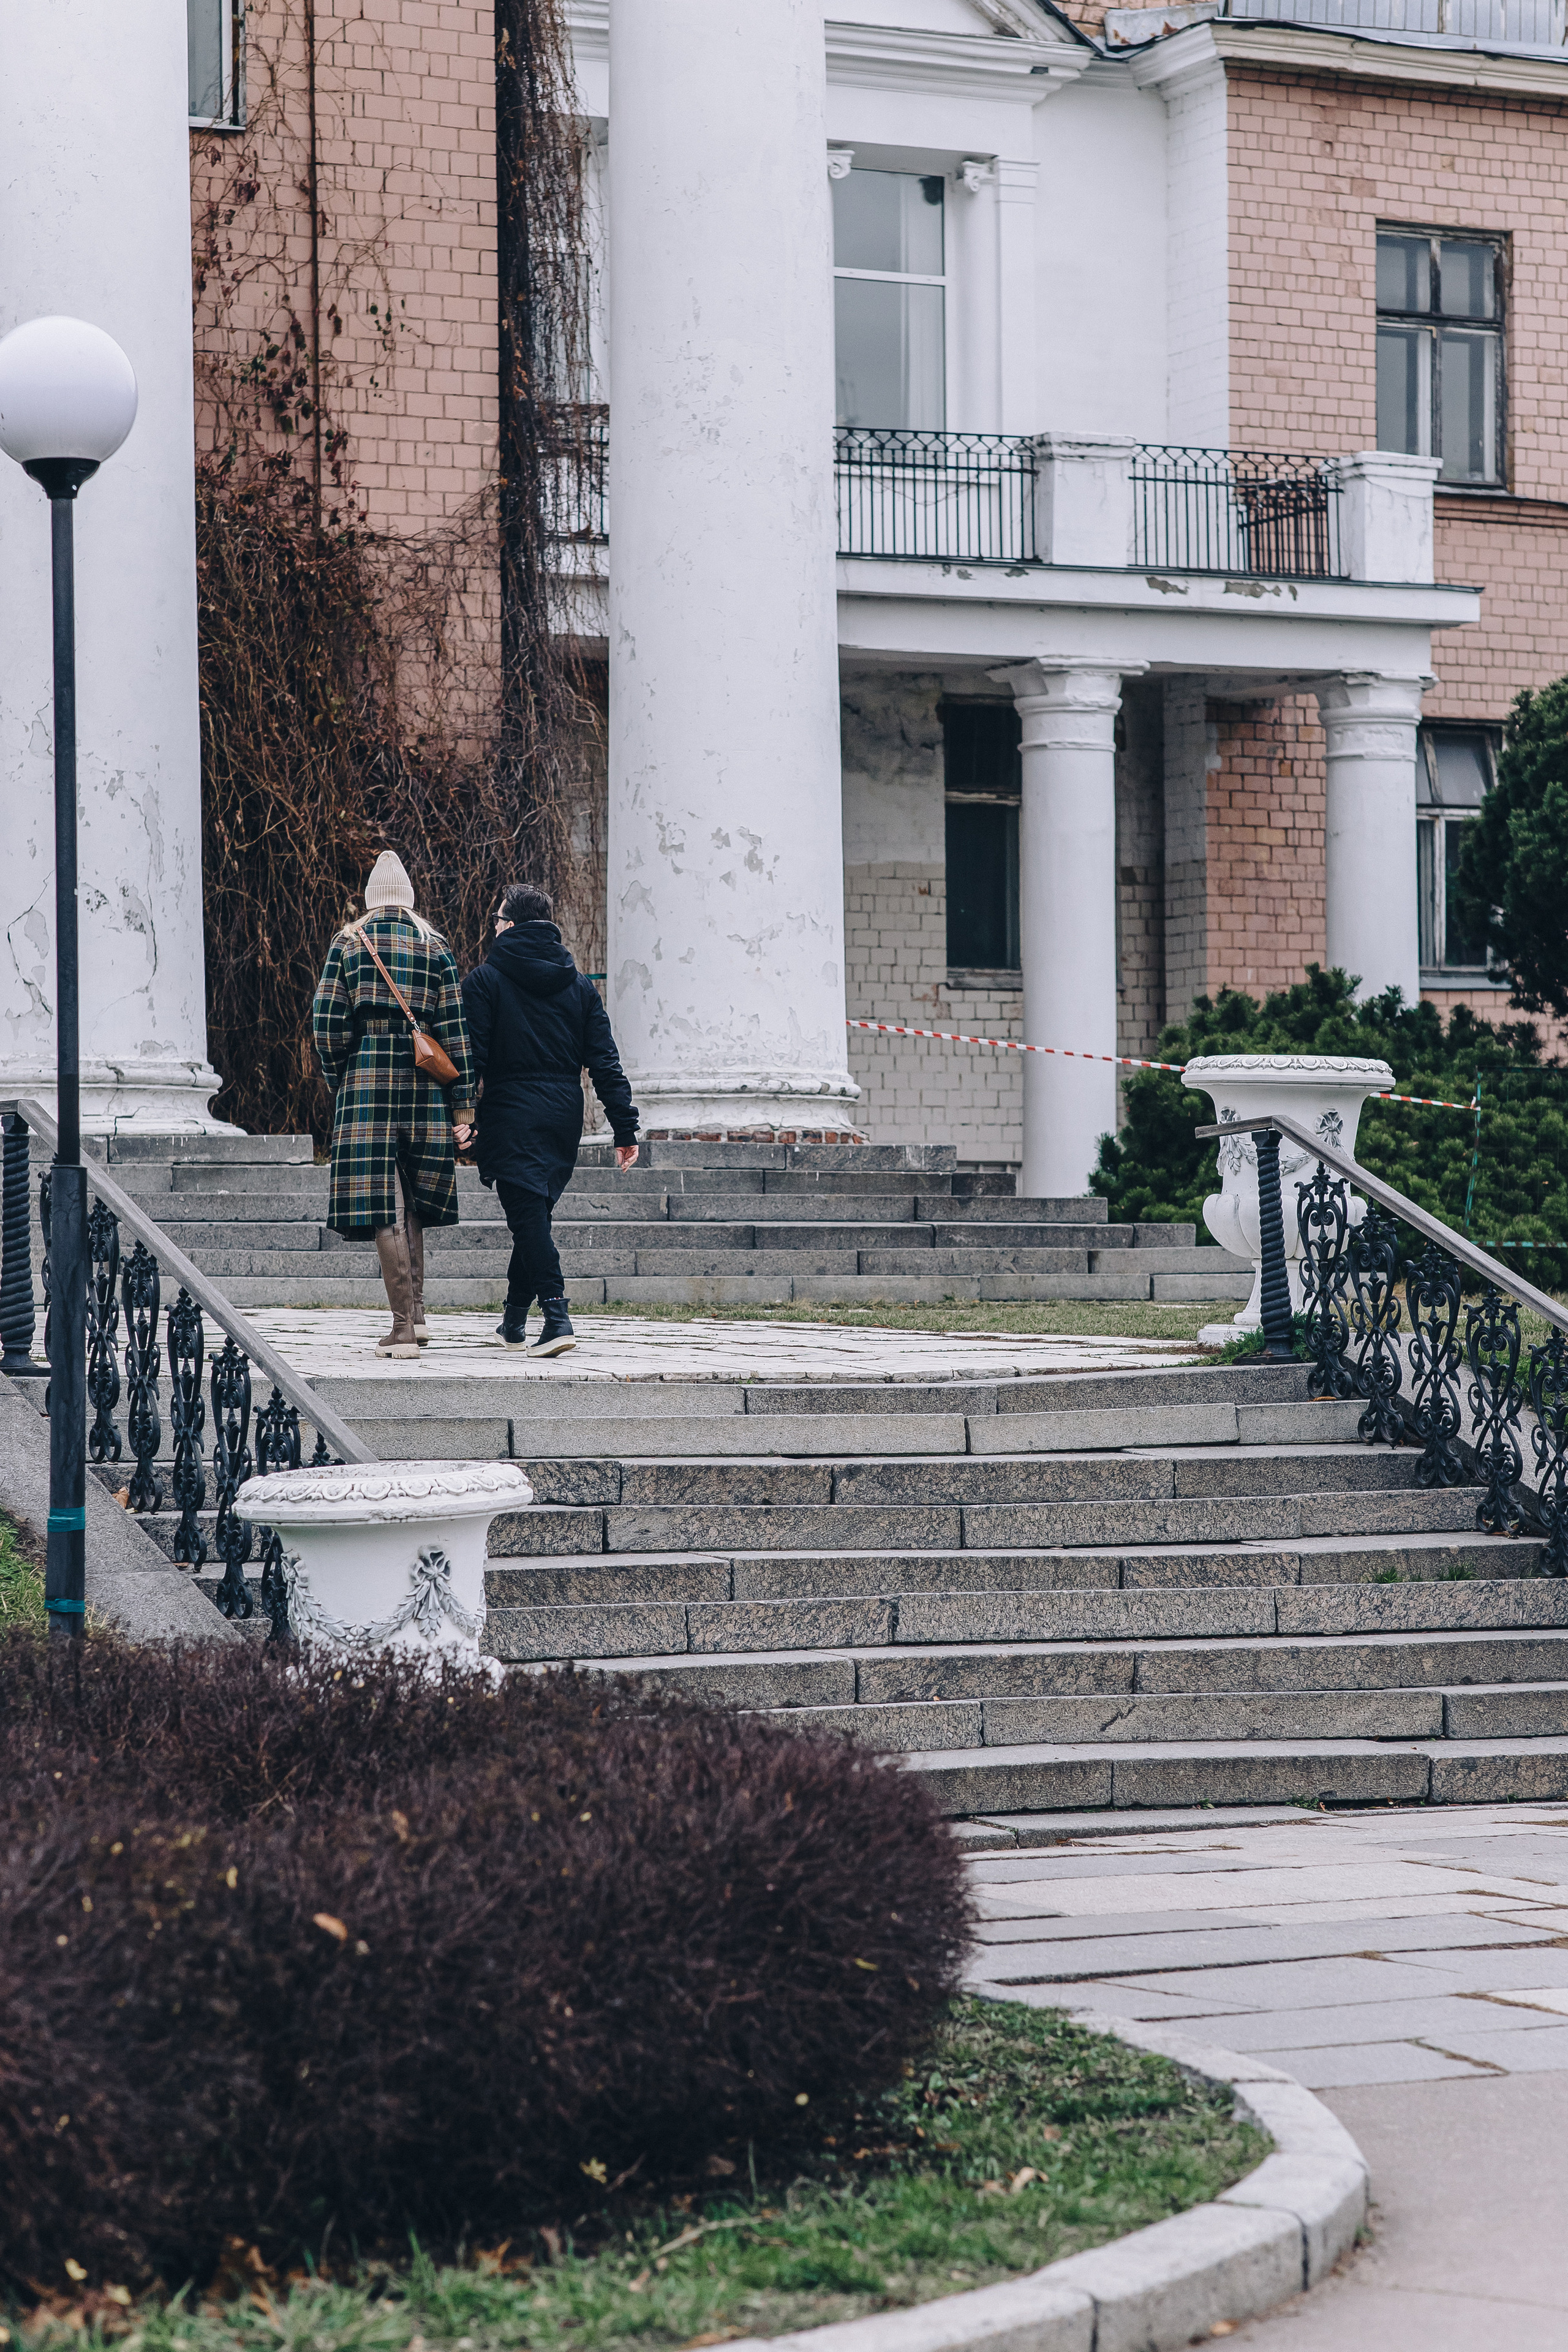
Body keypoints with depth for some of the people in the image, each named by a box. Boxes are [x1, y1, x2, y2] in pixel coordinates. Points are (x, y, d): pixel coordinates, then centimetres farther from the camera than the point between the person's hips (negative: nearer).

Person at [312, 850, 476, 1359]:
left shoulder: (348, 944, 4)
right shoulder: (434, 946, 6)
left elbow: (326, 1023, -1)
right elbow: (454, 1027, 2)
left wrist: (338, 1079, 12)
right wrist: (463, 1100, 4)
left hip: (366, 1075, -2)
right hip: (423, 1082, 2)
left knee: (380, 1204, -4)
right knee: (414, 1198, 18)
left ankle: (403, 1327, -11)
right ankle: (415, 1310, 13)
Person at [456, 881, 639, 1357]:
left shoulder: (485, 980, -4)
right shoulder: (579, 984, 9)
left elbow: (473, 1056, -11)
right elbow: (604, 1061, 6)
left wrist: (461, 1117, -9)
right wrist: (625, 1128, 6)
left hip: (511, 1116, -5)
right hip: (564, 1116, 5)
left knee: (528, 1215, -8)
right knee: (534, 1214, 16)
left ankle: (557, 1318, -22)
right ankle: (514, 1320, 25)